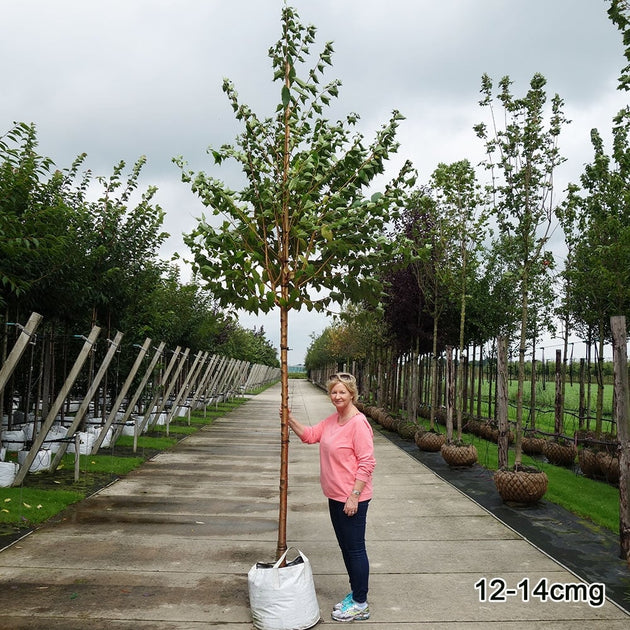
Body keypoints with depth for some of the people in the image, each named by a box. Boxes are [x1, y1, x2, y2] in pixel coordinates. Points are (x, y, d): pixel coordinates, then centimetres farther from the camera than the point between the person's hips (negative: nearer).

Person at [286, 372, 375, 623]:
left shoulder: (358, 423, -20)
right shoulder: (332, 420, 8)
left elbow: (367, 463, -21)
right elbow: (309, 435, 12)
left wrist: (354, 495, -22)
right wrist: (289, 419, -3)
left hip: (352, 499, -9)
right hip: (336, 496, 9)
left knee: (355, 548, 4)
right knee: (346, 547, 20)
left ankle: (360, 604, 18)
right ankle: (354, 594, 36)